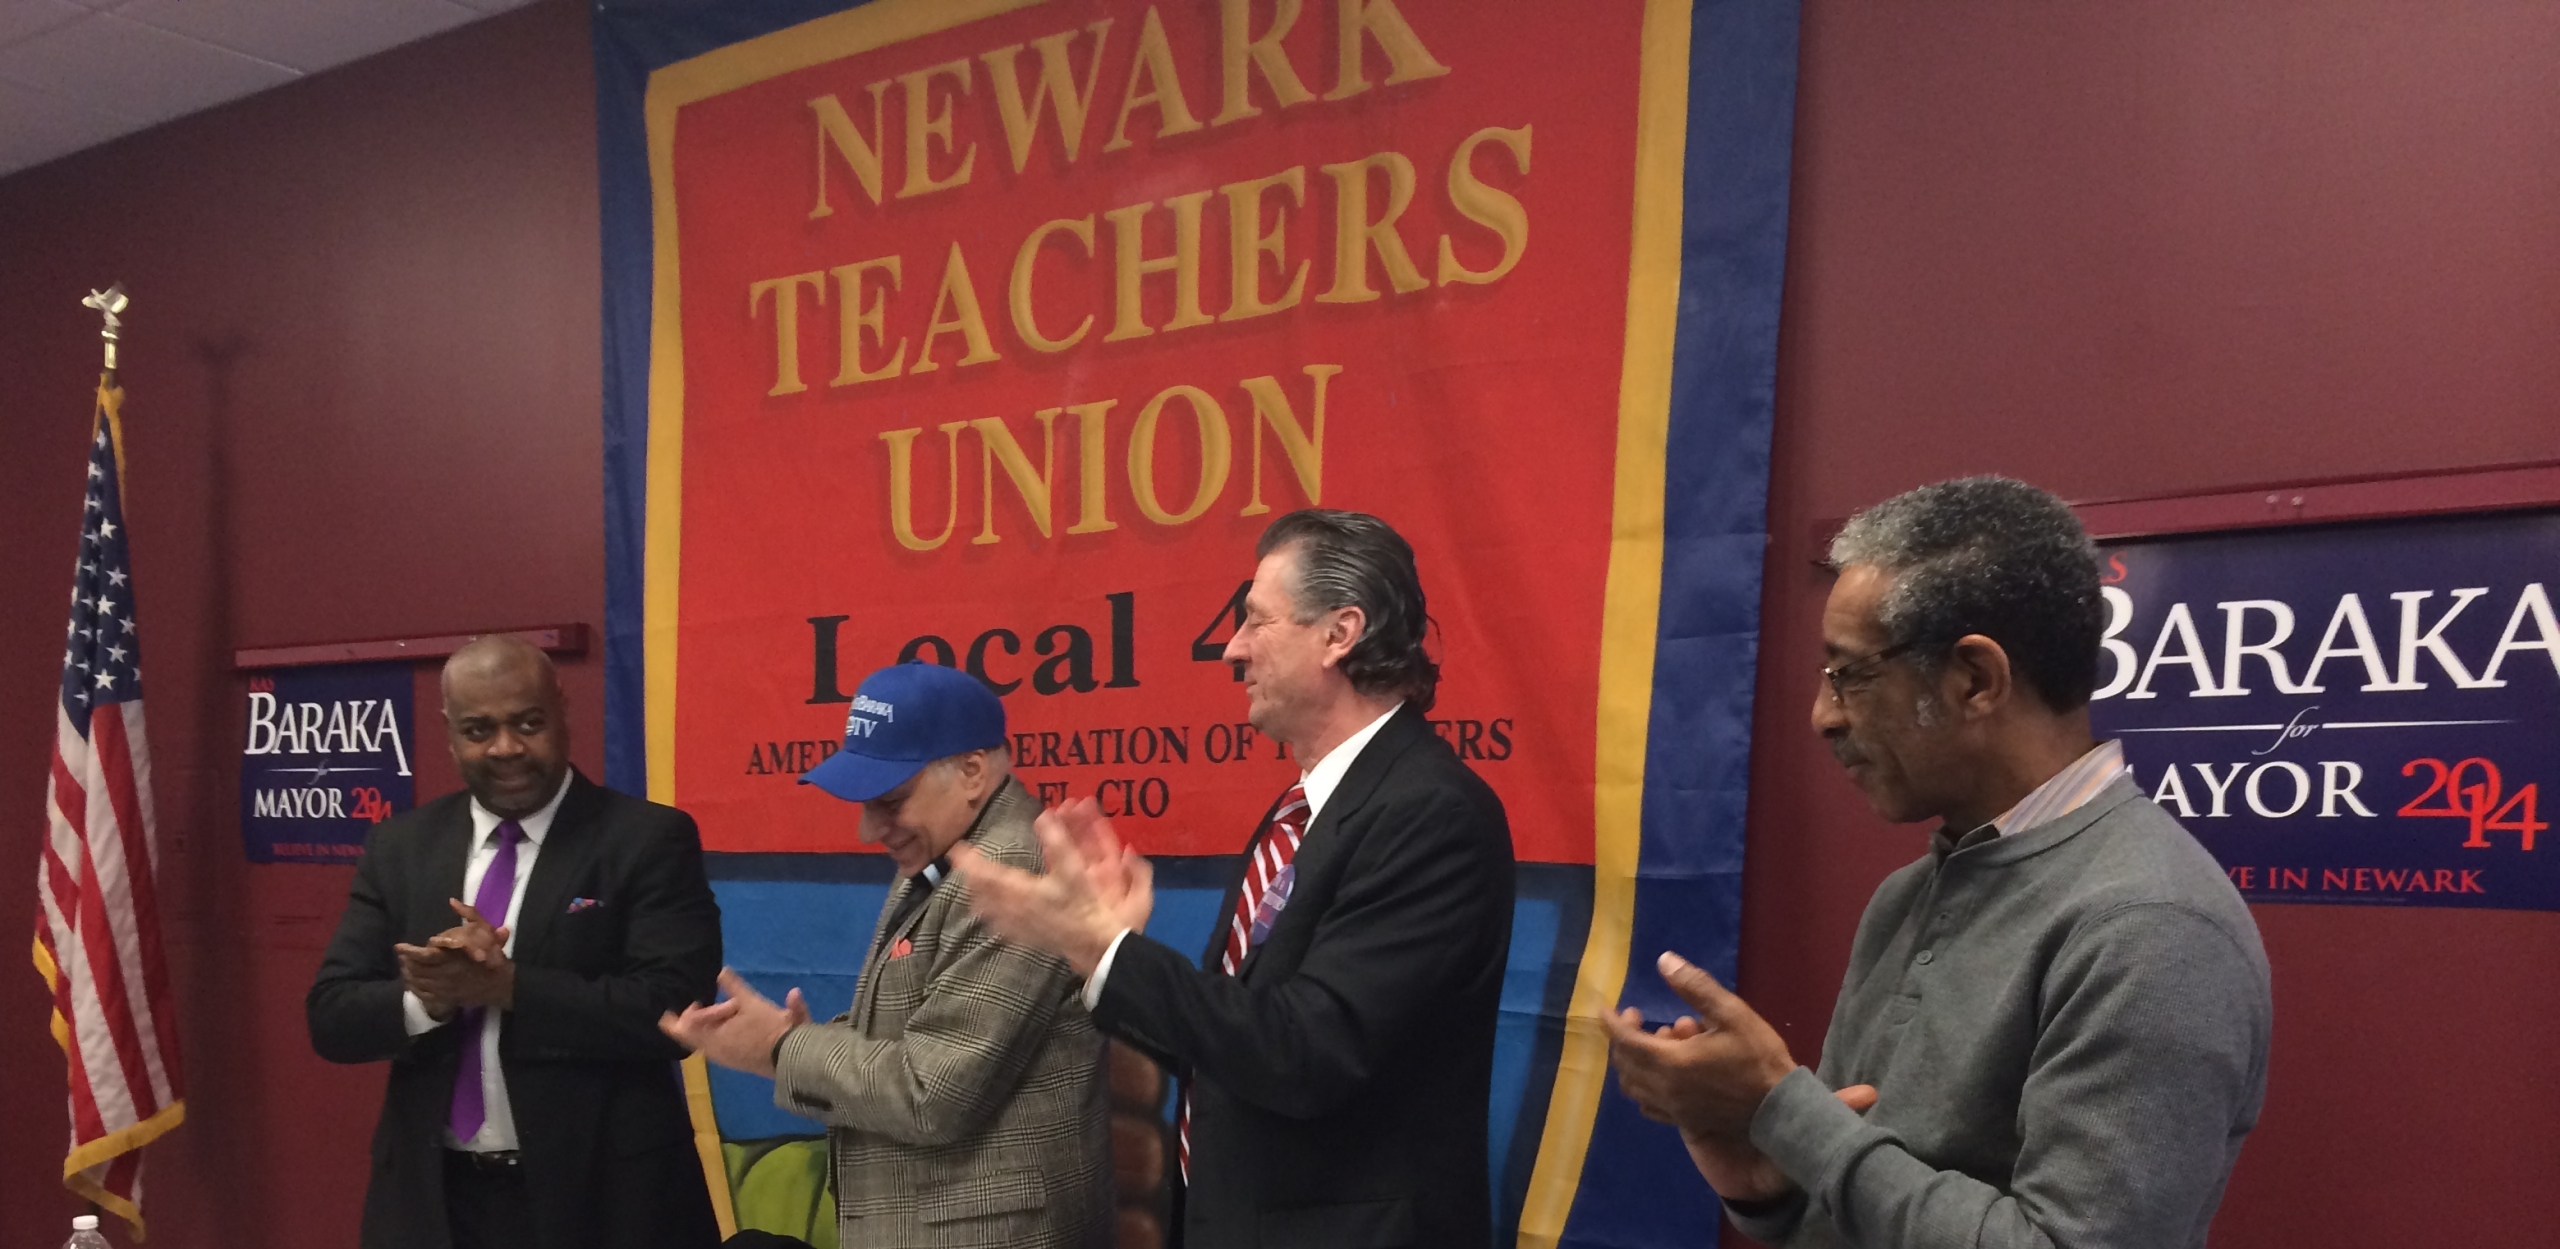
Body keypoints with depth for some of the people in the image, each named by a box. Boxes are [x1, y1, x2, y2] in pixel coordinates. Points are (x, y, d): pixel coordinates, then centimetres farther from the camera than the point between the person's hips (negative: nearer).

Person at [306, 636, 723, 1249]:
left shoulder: (649, 840, -8)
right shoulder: (399, 847, 5)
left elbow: (673, 1009, -17)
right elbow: (331, 1016, 1)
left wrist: (507, 985, -23)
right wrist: (426, 999, -18)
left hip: (598, 1198, -3)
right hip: (433, 1197, 4)